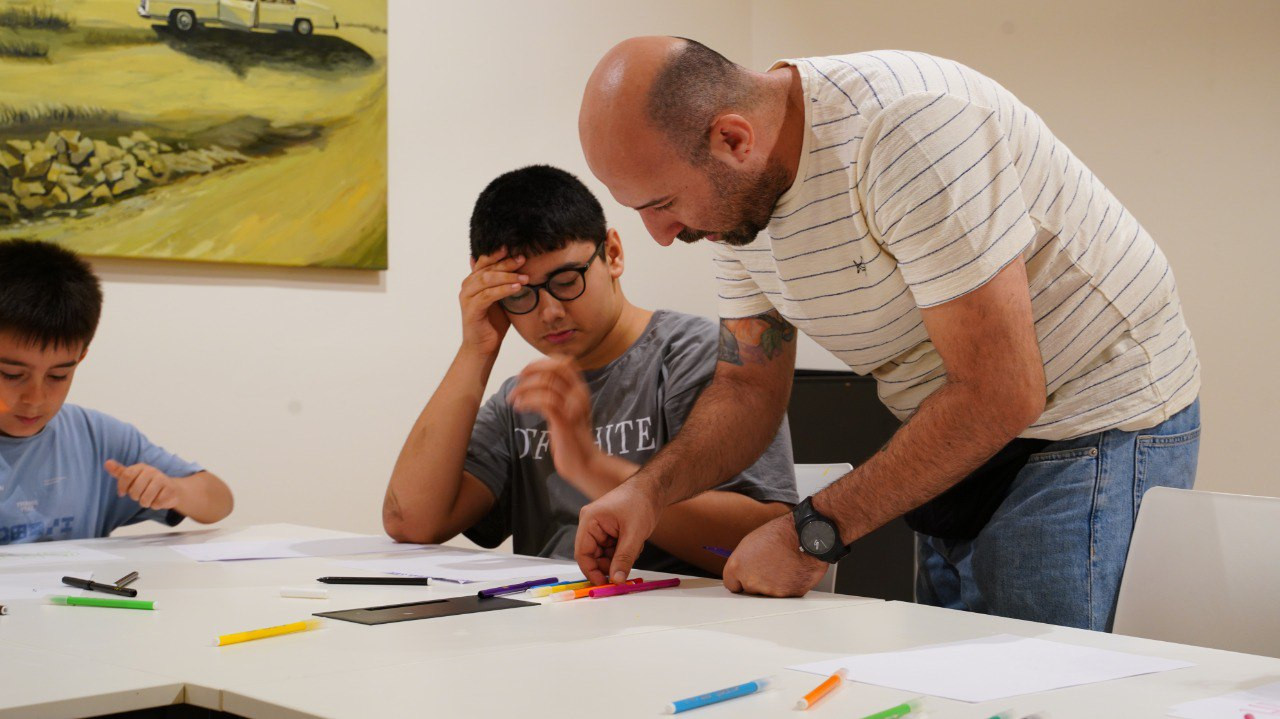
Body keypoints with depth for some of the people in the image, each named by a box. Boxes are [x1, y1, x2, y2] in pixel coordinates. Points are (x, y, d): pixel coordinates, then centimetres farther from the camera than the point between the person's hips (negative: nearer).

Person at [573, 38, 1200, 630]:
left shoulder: (907, 128, -30)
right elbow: (747, 385, 8)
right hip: (961, 447, 8)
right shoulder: (738, 197, -3)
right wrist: (649, 490, -12)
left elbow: (1002, 393, -30)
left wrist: (814, 532, -26)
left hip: (1100, 427, -8)